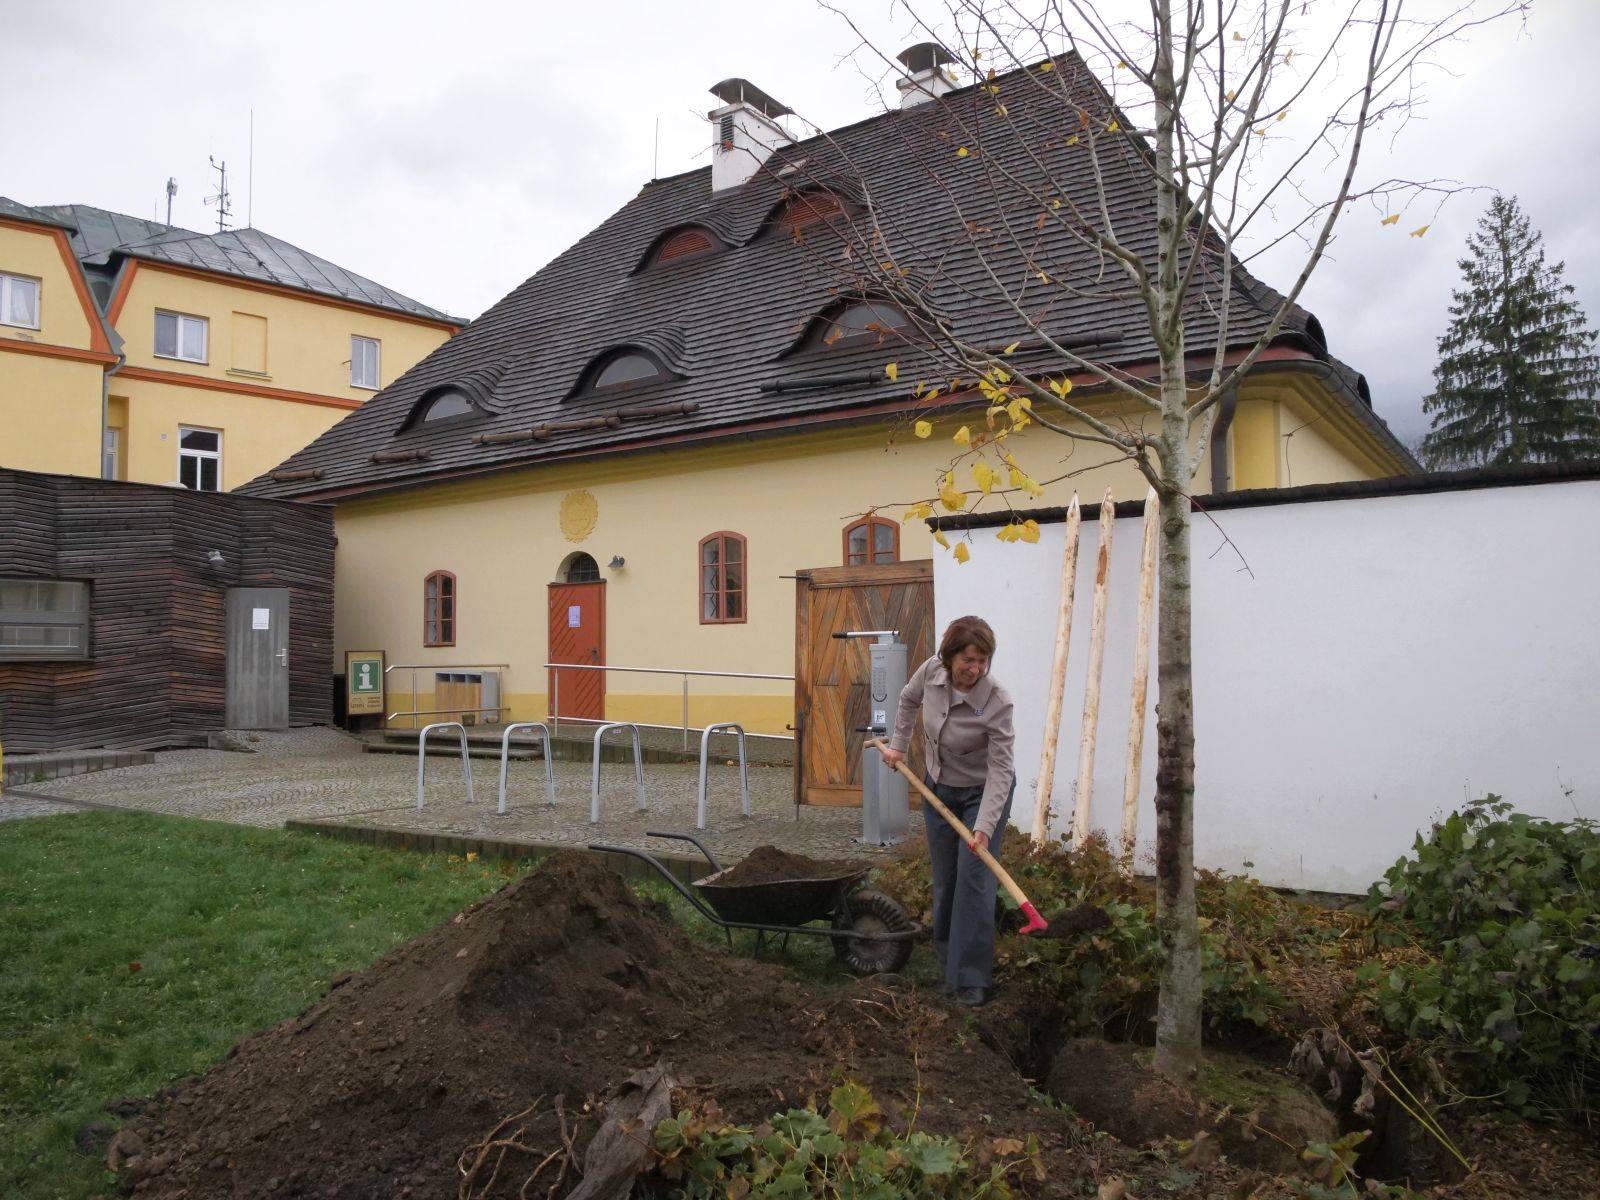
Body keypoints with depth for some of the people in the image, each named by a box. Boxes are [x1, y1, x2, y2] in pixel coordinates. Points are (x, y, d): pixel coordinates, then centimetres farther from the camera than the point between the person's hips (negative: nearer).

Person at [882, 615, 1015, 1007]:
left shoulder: (997, 702, -31)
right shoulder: (932, 670, -18)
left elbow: (1000, 769, -28)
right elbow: (909, 699, 7)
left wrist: (985, 826, -35)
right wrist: (898, 744, 10)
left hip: (982, 793, -4)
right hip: (938, 788, 5)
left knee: (974, 880, -9)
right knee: (944, 878, 14)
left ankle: (971, 978, 1)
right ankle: (947, 953, 37)